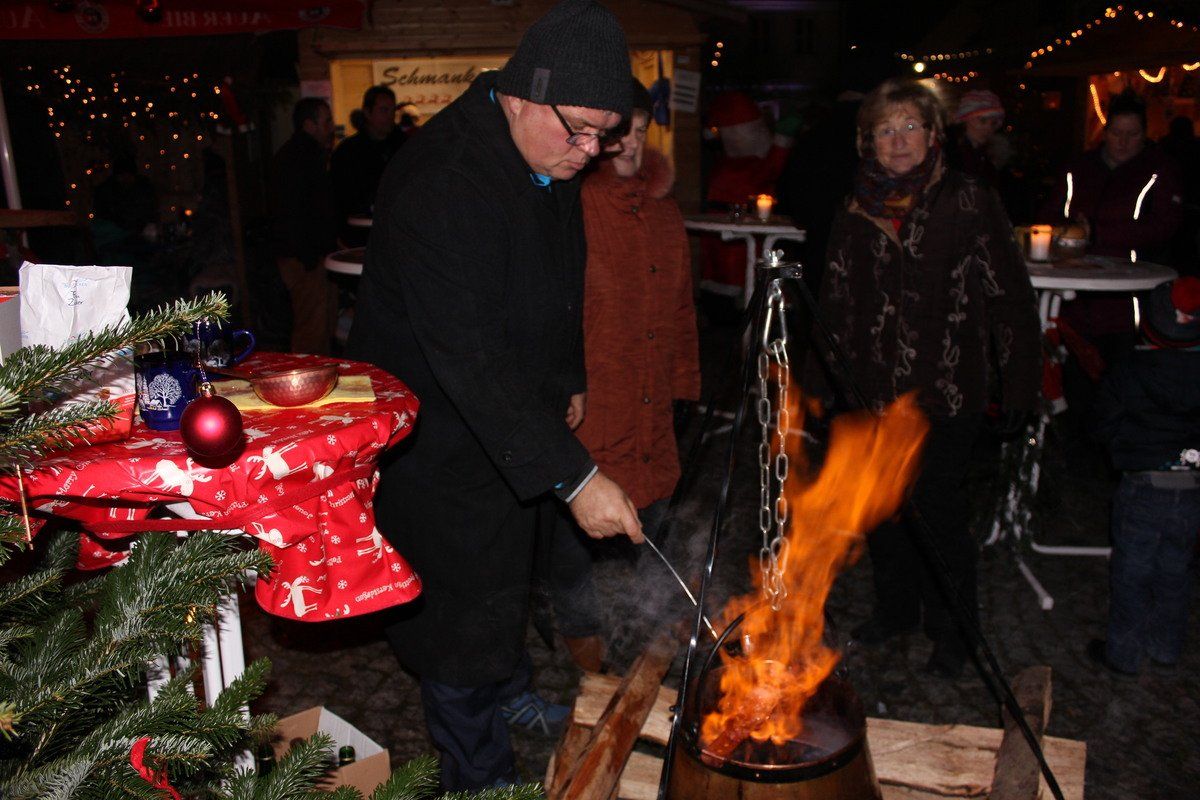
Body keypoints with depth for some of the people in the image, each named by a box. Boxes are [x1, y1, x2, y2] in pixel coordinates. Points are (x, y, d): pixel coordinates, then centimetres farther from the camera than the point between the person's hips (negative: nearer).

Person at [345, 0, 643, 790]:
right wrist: (574, 475, -37)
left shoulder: (551, 161, -2)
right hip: (438, 437, -9)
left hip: (512, 425, 9)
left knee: (511, 568, 27)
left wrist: (569, 380, 15)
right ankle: (482, 774, 25)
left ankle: (511, 697, 52)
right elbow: (472, 358, -37)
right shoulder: (440, 184, -32)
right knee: (464, 606, 3)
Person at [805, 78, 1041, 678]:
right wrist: (823, 376, 12)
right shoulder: (856, 213, 7)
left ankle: (952, 631, 23)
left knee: (938, 511, 1)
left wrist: (1019, 383, -7)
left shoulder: (969, 203, -5)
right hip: (874, 391, 4)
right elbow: (836, 303, 14)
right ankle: (895, 609, 37)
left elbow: (1009, 297, -5)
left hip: (947, 392, -4)